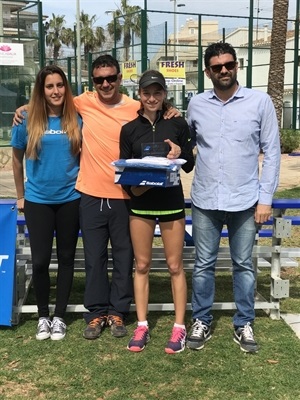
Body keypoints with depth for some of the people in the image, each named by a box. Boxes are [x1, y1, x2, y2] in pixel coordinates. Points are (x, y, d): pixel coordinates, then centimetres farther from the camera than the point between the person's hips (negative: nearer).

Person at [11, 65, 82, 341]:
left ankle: (59, 316, 23)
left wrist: (82, 184, 5)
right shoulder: (28, 122, -4)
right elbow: (17, 160, 8)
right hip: (37, 200, -1)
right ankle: (43, 315, 21)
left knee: (66, 258, 9)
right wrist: (21, 196, 11)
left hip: (70, 199, 1)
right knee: (40, 260, 1)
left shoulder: (77, 121, -2)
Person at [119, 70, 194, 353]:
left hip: (171, 202, -1)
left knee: (175, 265, 4)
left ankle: (179, 327, 15)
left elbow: (189, 166, 3)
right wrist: (132, 187, -16)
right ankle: (142, 326, 18)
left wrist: (180, 152, -18)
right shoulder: (129, 129, 3)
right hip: (140, 204, 2)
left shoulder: (177, 124, 0)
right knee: (141, 265, 8)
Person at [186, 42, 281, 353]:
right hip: (205, 201, 2)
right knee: (203, 265, 10)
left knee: (243, 266, 10)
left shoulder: (260, 101, -2)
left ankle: (243, 325, 25)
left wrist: (265, 198, -5)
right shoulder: (196, 105, 4)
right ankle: (201, 322, 26)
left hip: (245, 201, -1)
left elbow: (272, 152, -2)